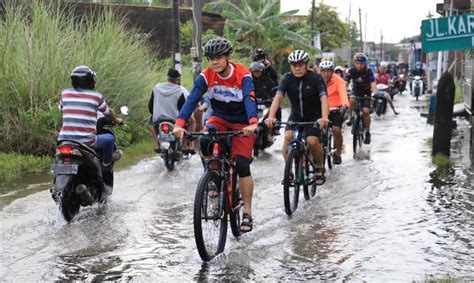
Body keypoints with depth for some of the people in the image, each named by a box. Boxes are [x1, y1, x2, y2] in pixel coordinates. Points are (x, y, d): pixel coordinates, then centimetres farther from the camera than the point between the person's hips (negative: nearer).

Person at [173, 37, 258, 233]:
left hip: (242, 123, -2)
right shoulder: (206, 76, -16)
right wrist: (179, 124, -42)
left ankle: (247, 213, -1)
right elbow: (192, 99, -26)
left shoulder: (243, 75, -23)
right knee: (205, 140, -31)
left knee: (242, 165, -12)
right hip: (220, 118, 3)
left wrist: (253, 123, -58)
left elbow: (249, 99, -39)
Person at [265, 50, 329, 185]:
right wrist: (271, 116, -40)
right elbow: (278, 97, -23)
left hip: (313, 116, -2)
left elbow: (323, 98, -30)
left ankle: (320, 167, 5)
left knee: (312, 141, -23)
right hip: (296, 115, 2)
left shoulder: (315, 78, -18)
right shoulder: (288, 79, -12)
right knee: (288, 136, -23)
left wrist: (324, 117, -48)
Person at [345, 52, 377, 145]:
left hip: (366, 92, -1)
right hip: (356, 90, 1)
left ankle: (367, 133, -1)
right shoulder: (351, 71, -19)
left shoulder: (368, 71, -23)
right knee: (351, 100, -32)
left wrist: (375, 94, -51)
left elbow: (373, 83, -33)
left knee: (366, 111, -15)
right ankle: (351, 117, -7)